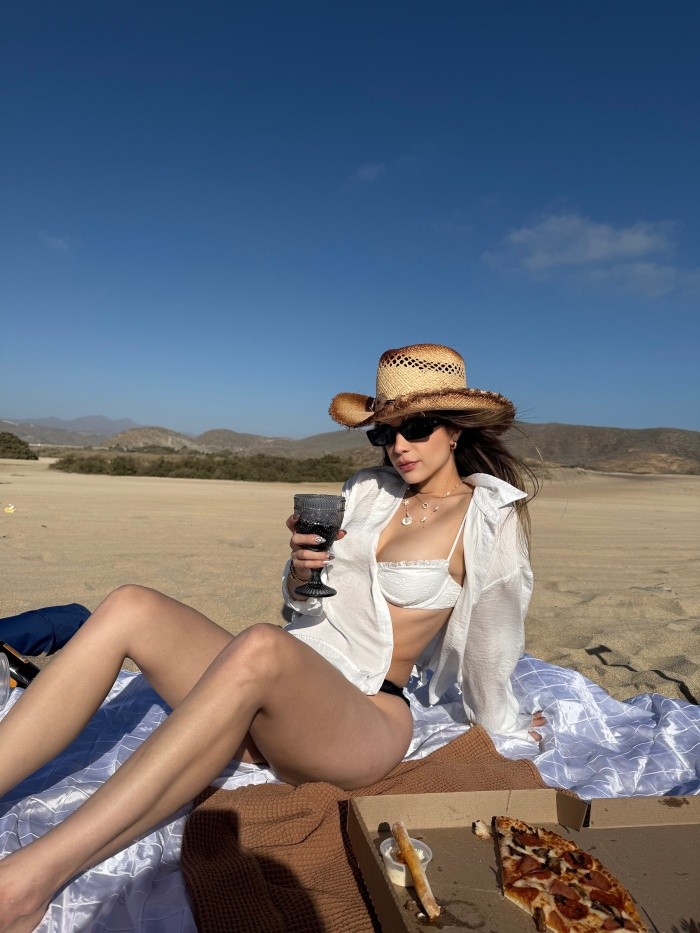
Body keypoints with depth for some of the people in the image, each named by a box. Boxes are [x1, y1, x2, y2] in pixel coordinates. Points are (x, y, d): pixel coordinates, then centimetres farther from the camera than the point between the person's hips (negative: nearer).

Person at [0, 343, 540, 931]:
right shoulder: (369, 490, 12)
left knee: (260, 647, -39)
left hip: (367, 720, -5)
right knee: (131, 608, -17)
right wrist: (301, 572, -5)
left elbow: (489, 642, 6)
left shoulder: (488, 518, -2)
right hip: (282, 702, 6)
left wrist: (501, 721, 19)